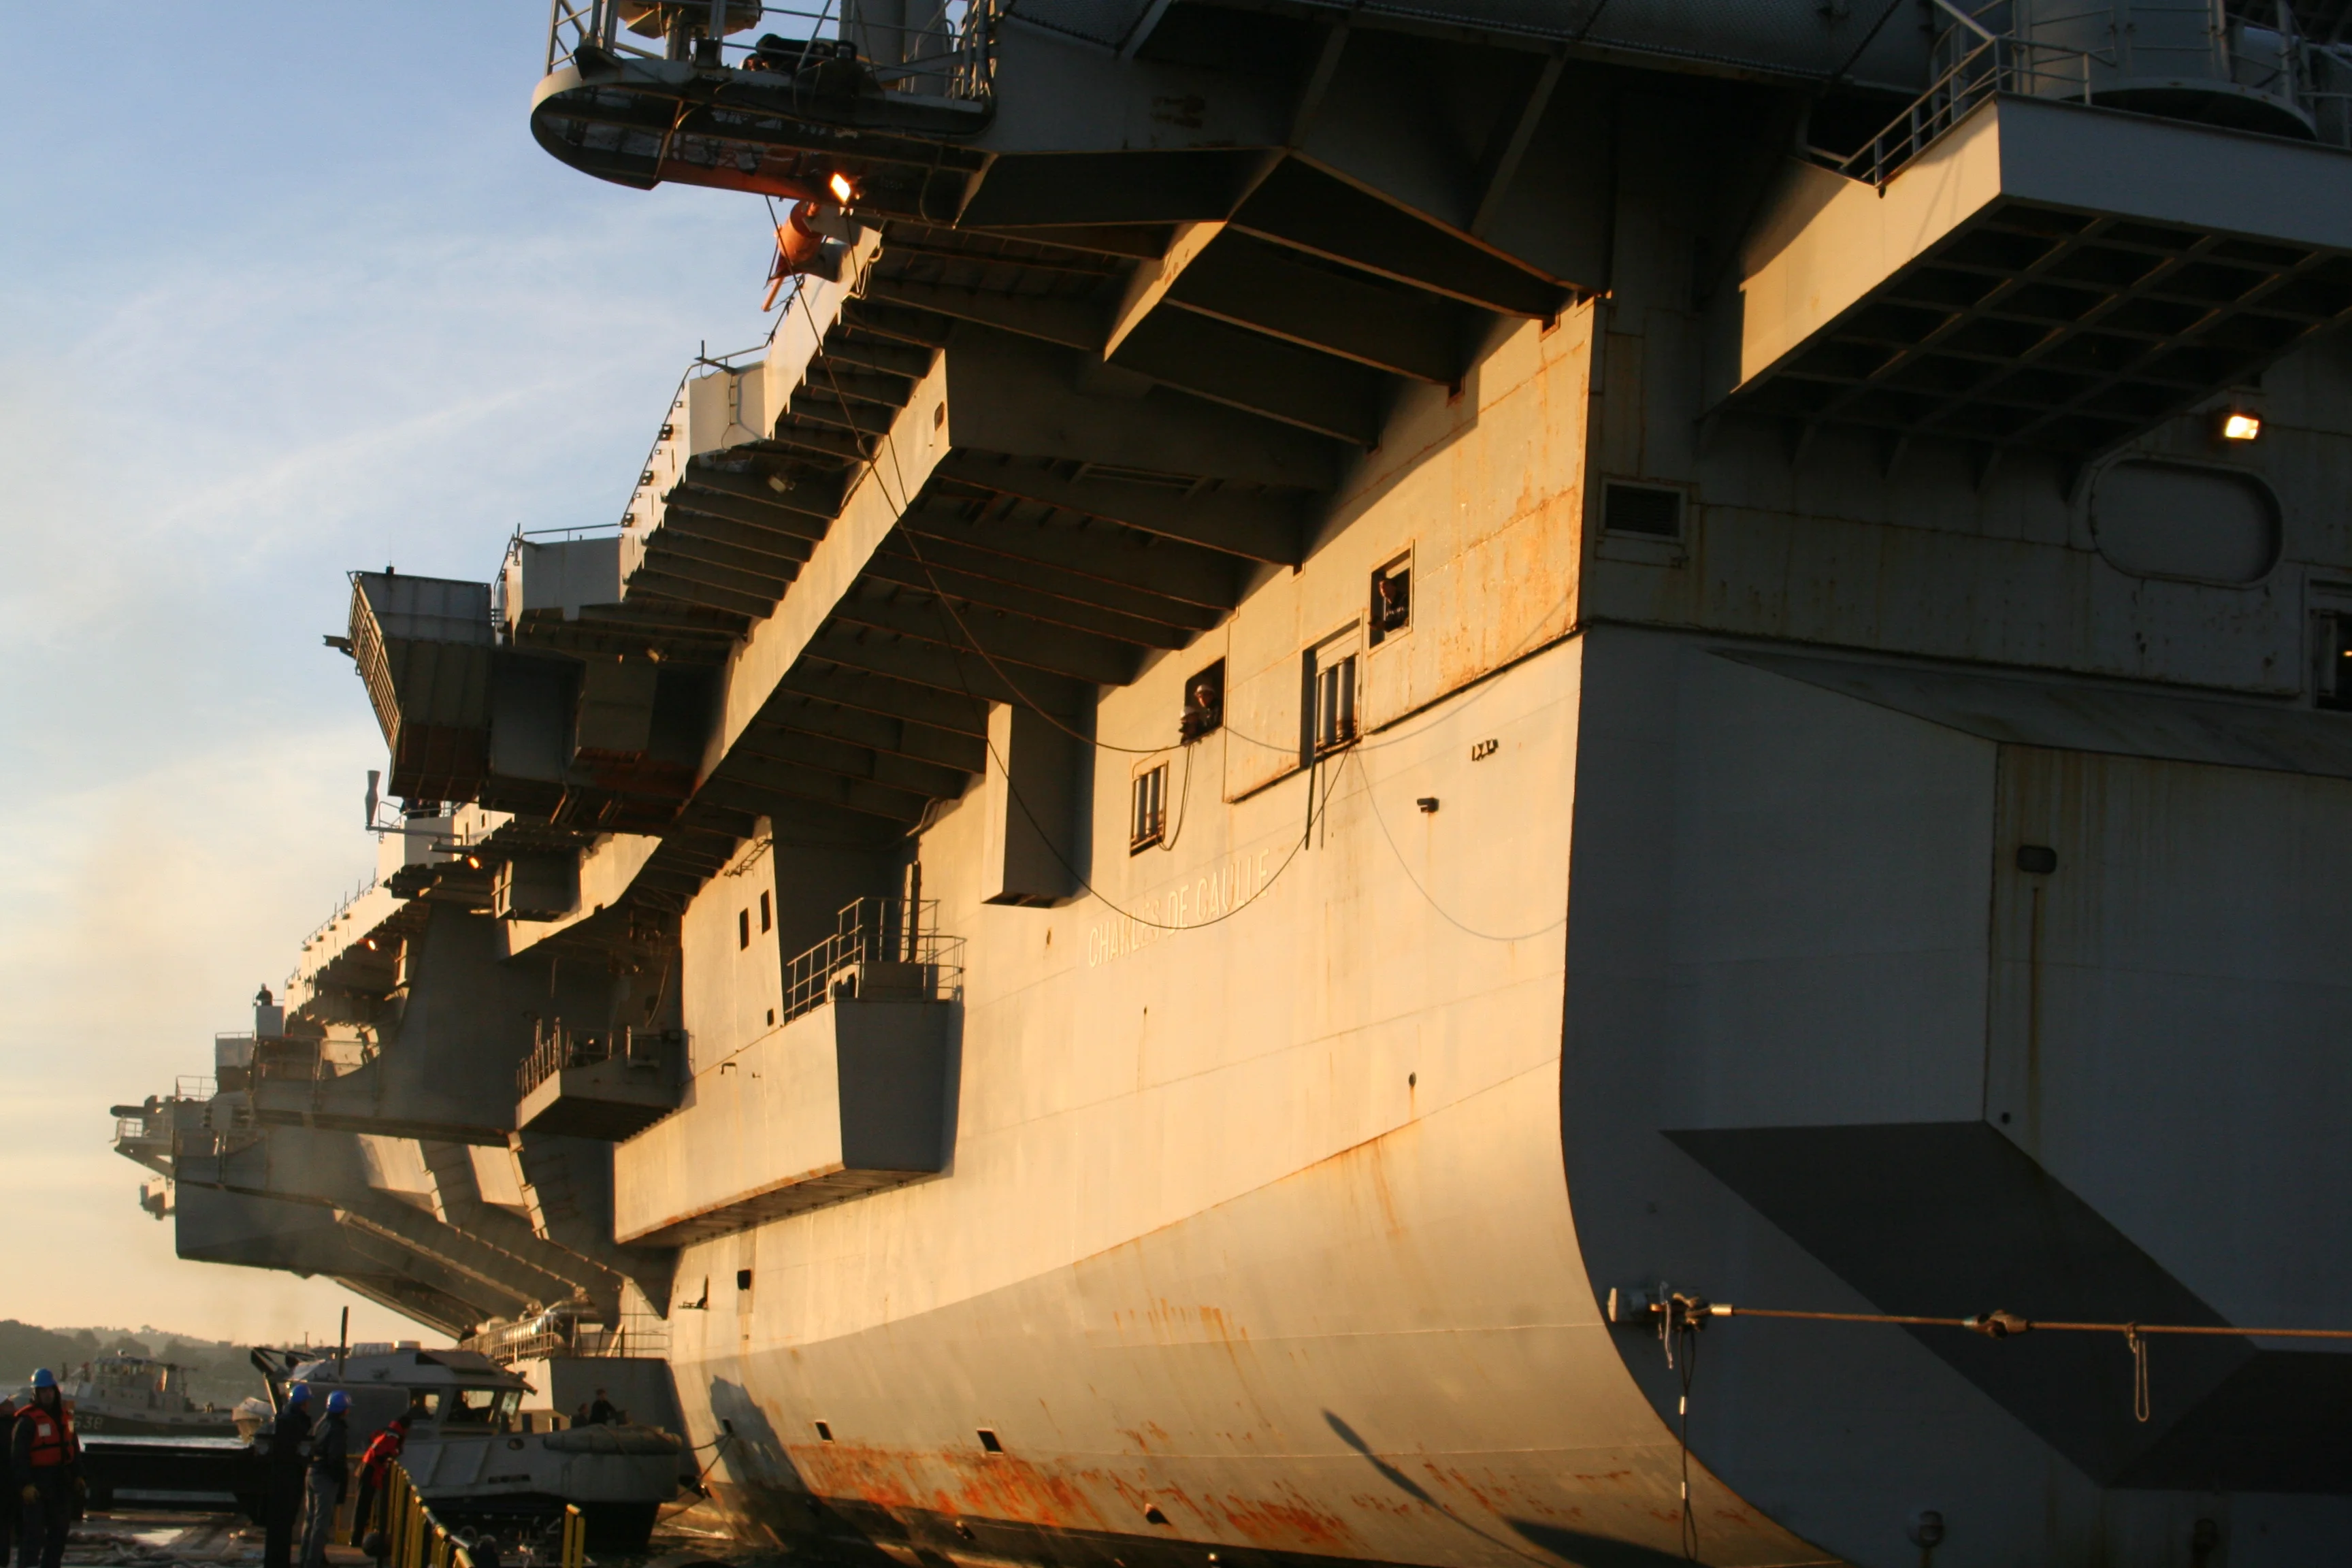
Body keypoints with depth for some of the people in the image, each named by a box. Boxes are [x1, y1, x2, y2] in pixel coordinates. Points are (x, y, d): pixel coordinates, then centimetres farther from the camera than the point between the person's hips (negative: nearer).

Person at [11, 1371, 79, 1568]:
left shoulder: (65, 1416, 12)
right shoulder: (28, 1420, -12)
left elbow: (74, 1448, 20)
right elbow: (18, 1455, -16)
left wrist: (77, 1476, 15)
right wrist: (25, 1484, -21)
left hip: (61, 1483, 7)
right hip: (36, 1483, -7)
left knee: (59, 1531, 13)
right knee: (35, 1533, -10)